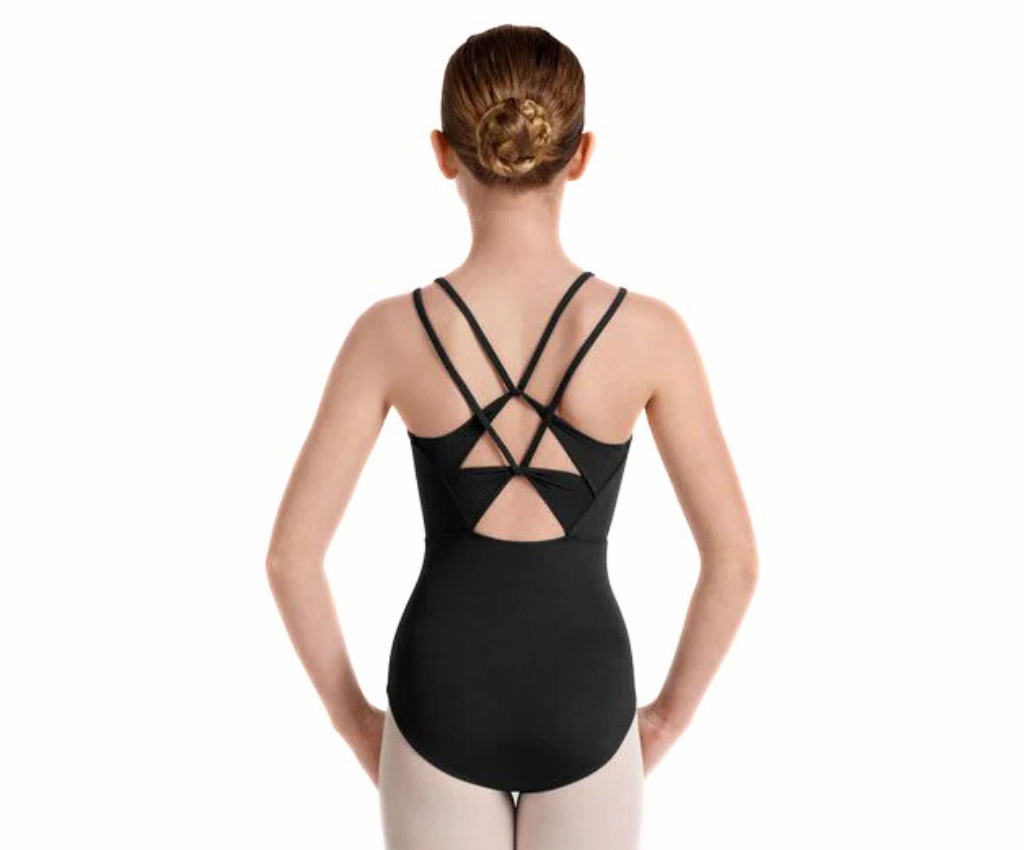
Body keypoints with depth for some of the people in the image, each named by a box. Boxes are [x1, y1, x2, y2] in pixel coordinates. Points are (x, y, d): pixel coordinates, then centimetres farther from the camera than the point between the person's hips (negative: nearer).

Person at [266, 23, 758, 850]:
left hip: (445, 701, 0)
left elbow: (291, 555, -11)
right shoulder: (649, 331, -14)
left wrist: (353, 717, 4)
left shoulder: (391, 332, -13)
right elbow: (735, 558, -10)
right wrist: (670, 716, 6)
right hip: (582, 705, 0)